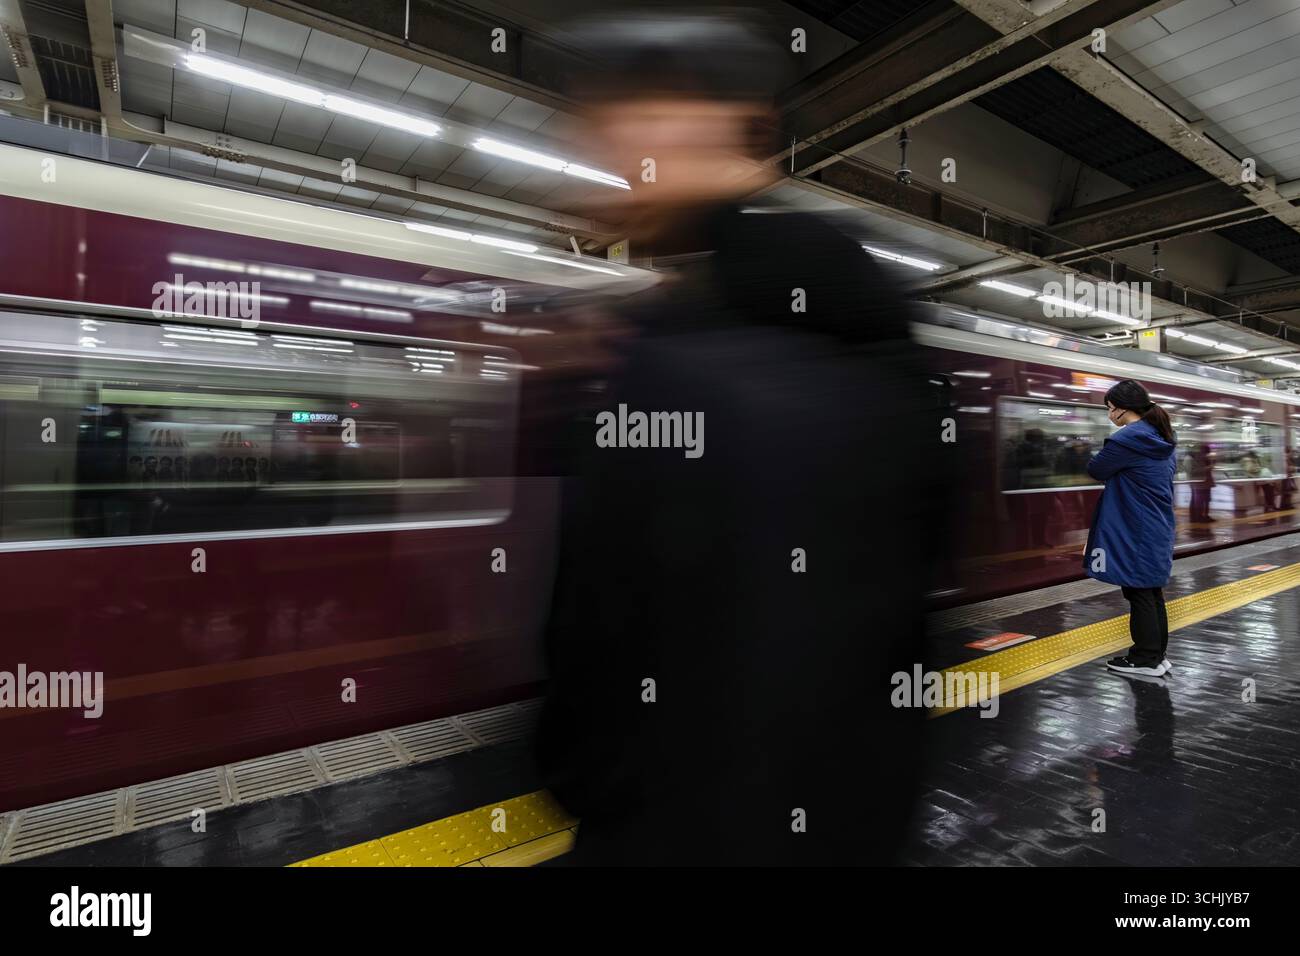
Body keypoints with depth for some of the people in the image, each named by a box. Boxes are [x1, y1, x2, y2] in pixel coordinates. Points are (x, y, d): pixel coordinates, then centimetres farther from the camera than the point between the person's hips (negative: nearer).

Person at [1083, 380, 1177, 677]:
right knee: (1152, 591, 14)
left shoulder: (1126, 439, -18)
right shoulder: (1162, 439, 11)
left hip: (1135, 532, -9)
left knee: (1139, 593, 0)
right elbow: (1166, 485, 20)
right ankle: (1157, 654, 22)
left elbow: (1096, 470, -8)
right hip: (1159, 529, 9)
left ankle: (1145, 658, 8)